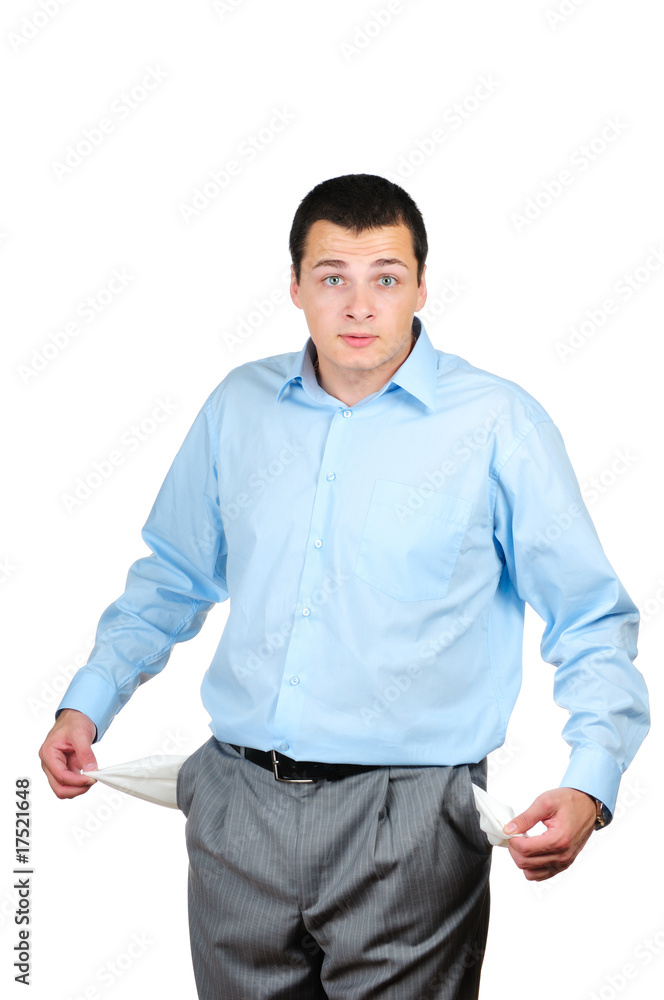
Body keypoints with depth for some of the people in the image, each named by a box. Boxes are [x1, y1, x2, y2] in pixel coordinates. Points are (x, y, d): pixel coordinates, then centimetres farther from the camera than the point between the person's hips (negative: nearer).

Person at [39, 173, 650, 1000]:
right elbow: (172, 577, 20)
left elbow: (591, 621, 0)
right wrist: (87, 702, 9)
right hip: (238, 807, 4)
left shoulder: (497, 423, -3)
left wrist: (589, 785, -14)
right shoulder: (240, 404, 8)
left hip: (406, 823, -3)